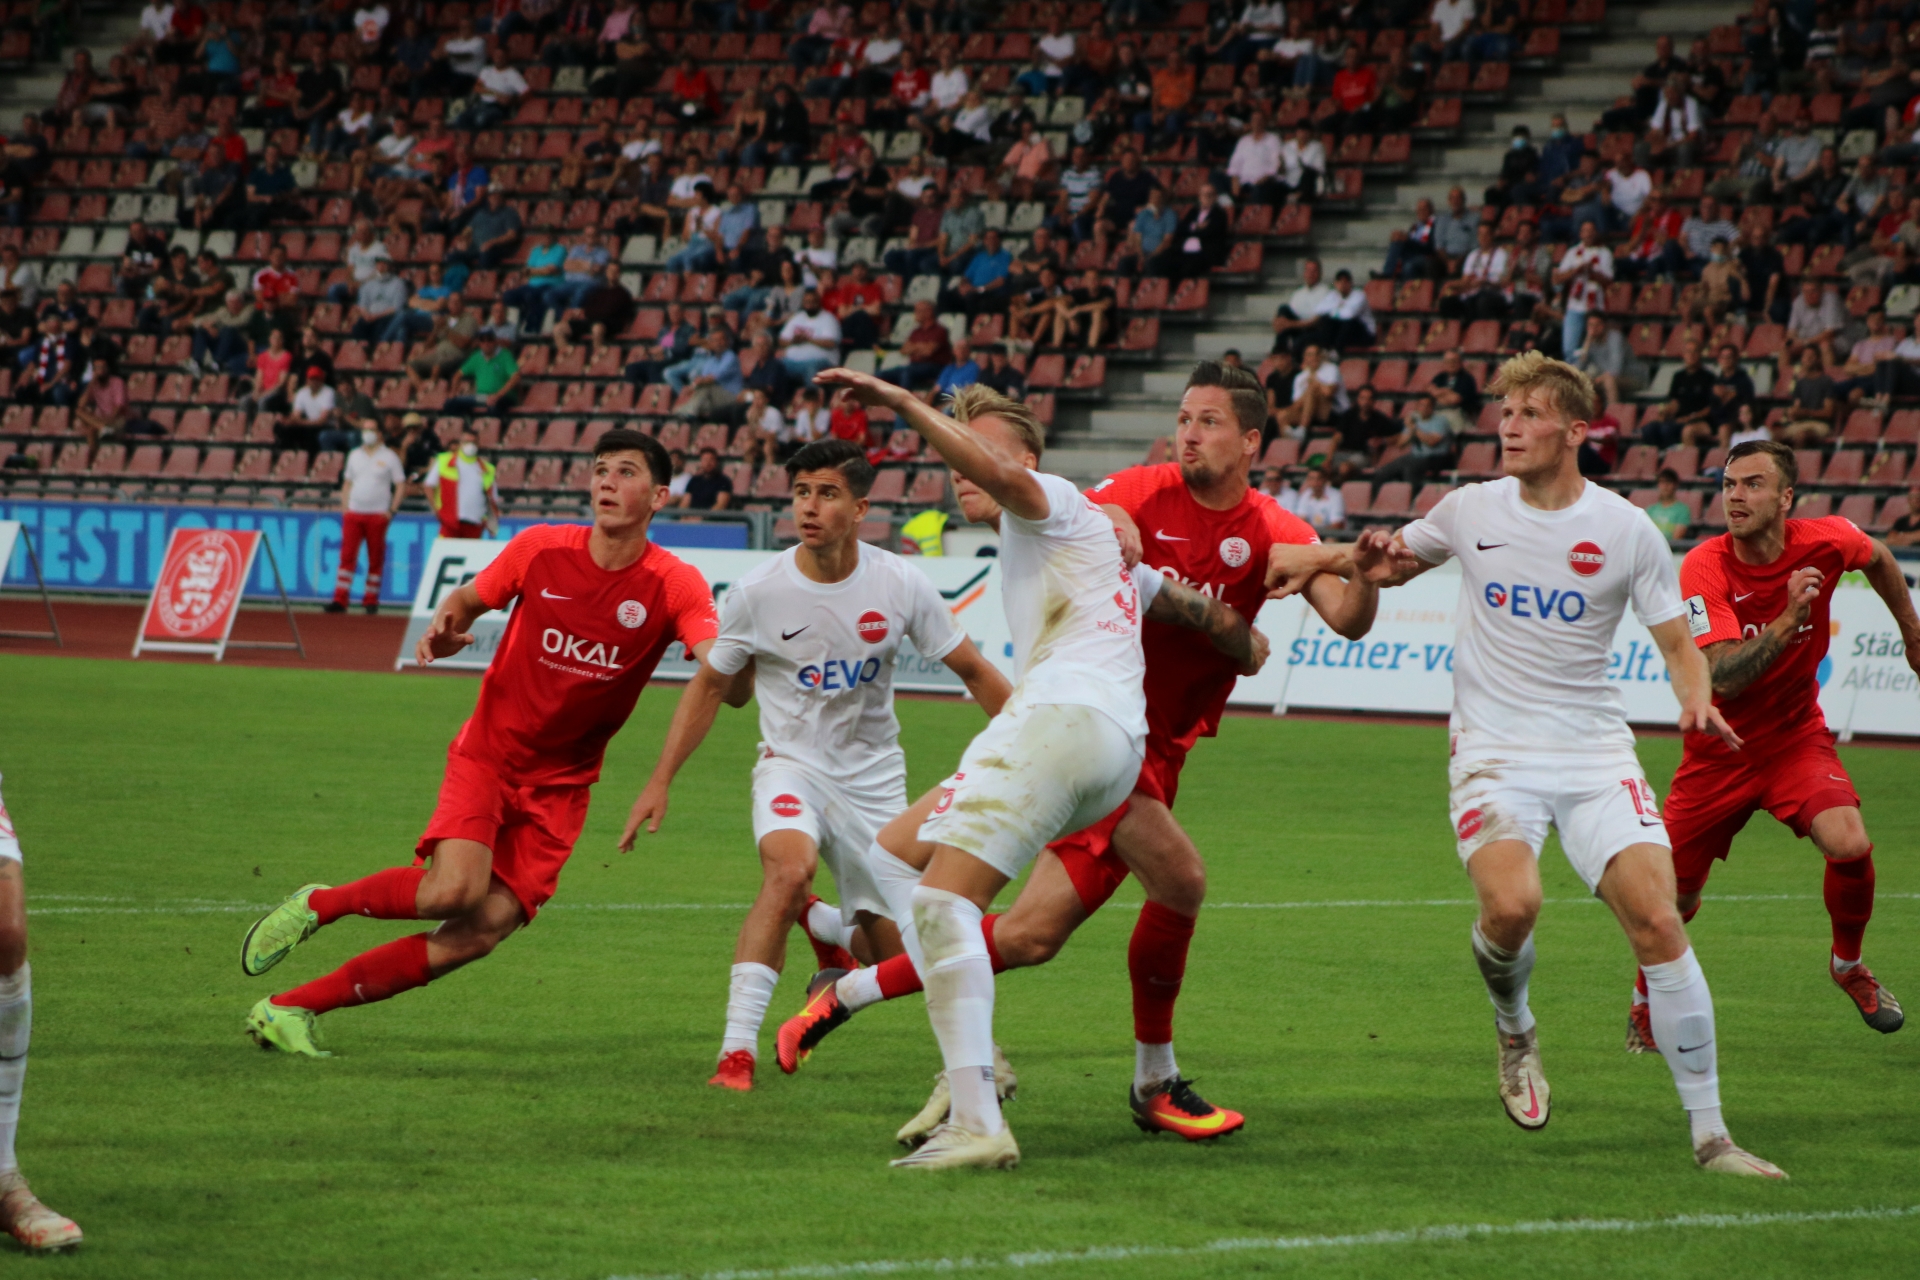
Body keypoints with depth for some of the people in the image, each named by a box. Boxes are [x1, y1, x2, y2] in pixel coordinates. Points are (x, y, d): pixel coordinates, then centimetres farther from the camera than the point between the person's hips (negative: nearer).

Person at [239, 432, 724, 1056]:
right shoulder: (541, 549, -6)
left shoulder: (676, 586, -9)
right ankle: (316, 904, 1)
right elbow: (467, 600, 11)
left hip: (559, 783, 1)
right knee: (454, 891, -27)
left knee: (481, 932, -12)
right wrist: (443, 629, -11)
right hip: (488, 753, -1)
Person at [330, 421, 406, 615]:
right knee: (347, 555, -6)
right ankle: (340, 600, -10)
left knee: (376, 559, 1)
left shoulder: (389, 457, 1)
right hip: (353, 512, 3)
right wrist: (344, 506, 6)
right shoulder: (354, 456, 14)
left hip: (378, 515, -3)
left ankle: (371, 600, 8)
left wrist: (392, 510, -8)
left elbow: (401, 486, 1)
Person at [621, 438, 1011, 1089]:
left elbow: (973, 670, 1)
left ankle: (820, 922, 41)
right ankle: (736, 1052, -32)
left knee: (893, 953, 3)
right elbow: (710, 685, 2)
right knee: (788, 869, -35)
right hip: (791, 763, -2)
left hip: (874, 777, 2)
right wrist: (660, 780, -1)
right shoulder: (758, 592, -13)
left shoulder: (900, 584, -11)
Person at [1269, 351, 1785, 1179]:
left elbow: (1679, 646, 3)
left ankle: (1709, 1134, -6)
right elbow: (1393, 560, 23)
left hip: (1595, 752, 0)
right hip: (1493, 752, 0)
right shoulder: (1471, 511, 4)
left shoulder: (1627, 530, -1)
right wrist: (1327, 558, 1)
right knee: (1511, 906, -26)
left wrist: (1697, 700, -18)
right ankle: (1513, 1030, 10)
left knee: (1657, 921, -15)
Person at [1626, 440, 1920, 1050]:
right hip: (1719, 749, -1)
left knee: (1850, 845, -24)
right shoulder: (1704, 567, -23)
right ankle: (1645, 1003, 33)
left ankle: (1849, 965, 6)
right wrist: (1789, 618, -45)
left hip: (1796, 736, 1)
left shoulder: (1826, 542, -14)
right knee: (1675, 899, 2)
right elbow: (1723, 676, -33)